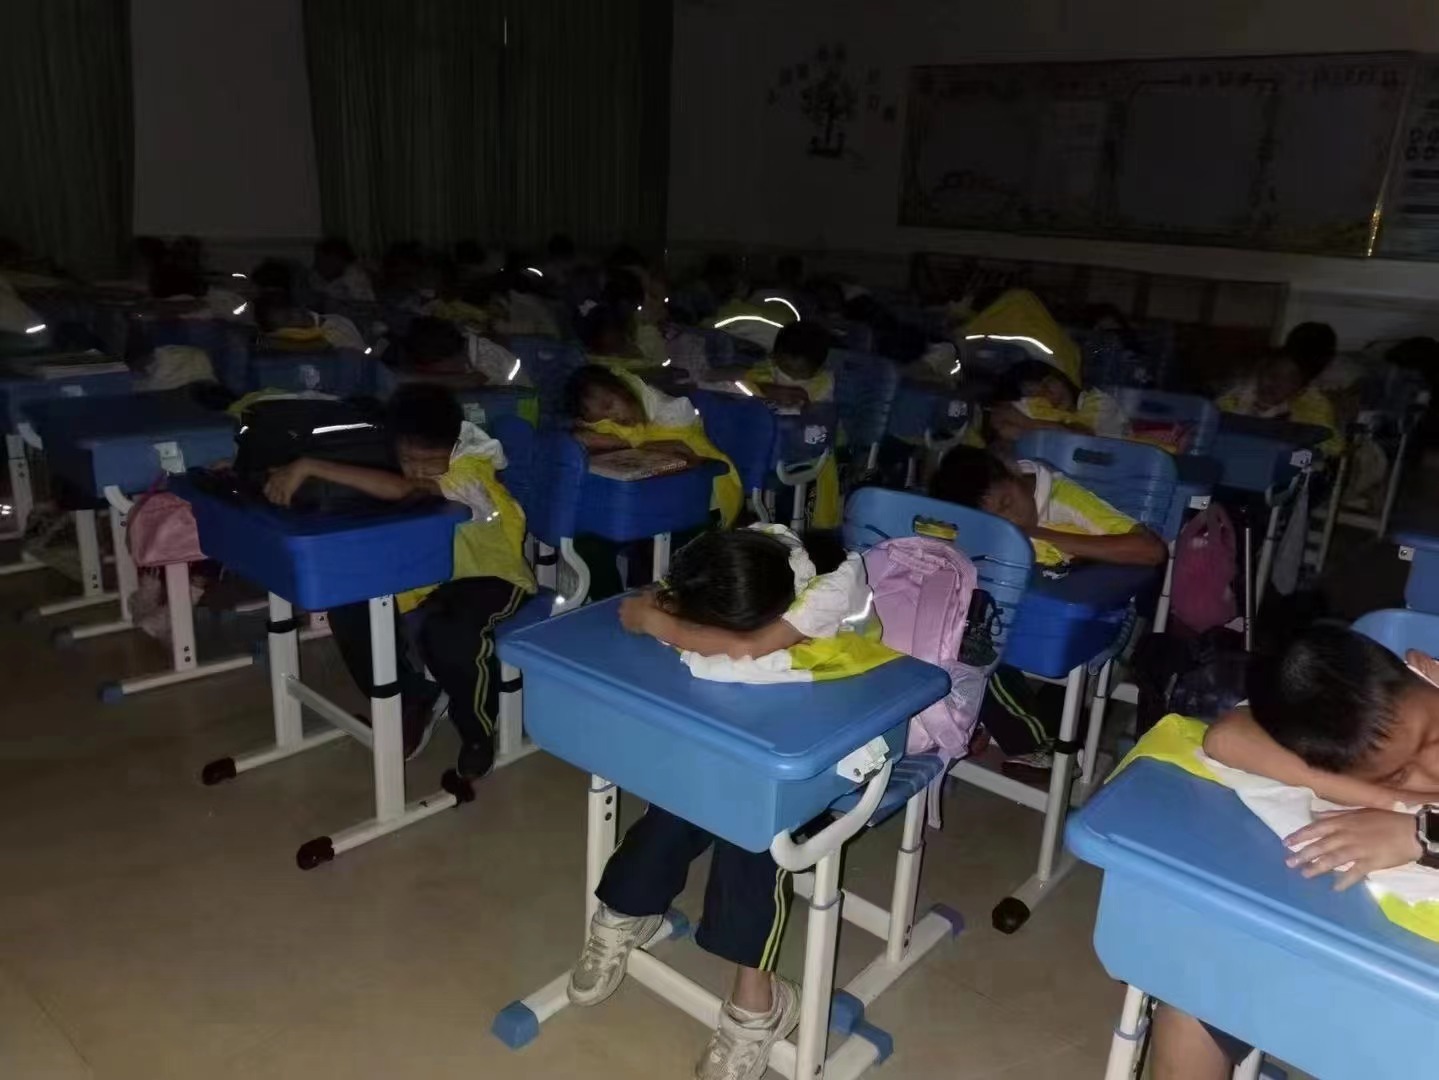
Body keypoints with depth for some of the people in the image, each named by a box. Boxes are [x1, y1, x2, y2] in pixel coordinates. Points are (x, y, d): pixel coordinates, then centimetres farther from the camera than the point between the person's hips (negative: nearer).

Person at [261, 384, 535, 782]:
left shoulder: (472, 468, -27)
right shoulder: (405, 466, -6)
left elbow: (400, 490, -44)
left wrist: (308, 467, -46)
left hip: (489, 576, -6)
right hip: (426, 578, 7)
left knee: (448, 633, -36)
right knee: (347, 609, -14)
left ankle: (478, 731, -6)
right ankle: (411, 700, 8)